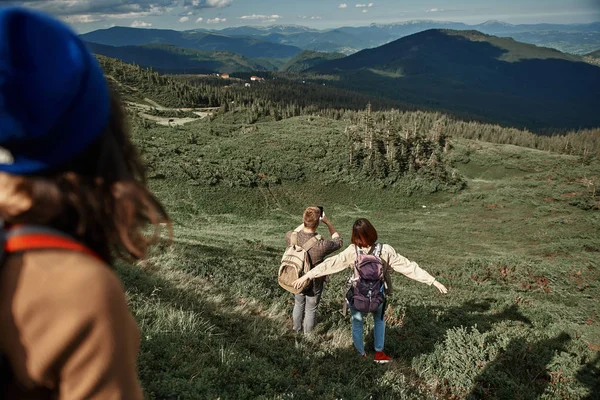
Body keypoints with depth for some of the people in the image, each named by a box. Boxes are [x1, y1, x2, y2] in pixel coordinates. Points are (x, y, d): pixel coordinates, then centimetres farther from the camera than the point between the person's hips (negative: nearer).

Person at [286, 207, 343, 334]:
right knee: (311, 310, 20)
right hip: (314, 283, -4)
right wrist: (328, 222, -13)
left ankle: (297, 331, 49)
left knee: (298, 305, 28)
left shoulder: (292, 237, -27)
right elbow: (339, 241, -13)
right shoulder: (322, 245, -36)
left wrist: (305, 223, -4)